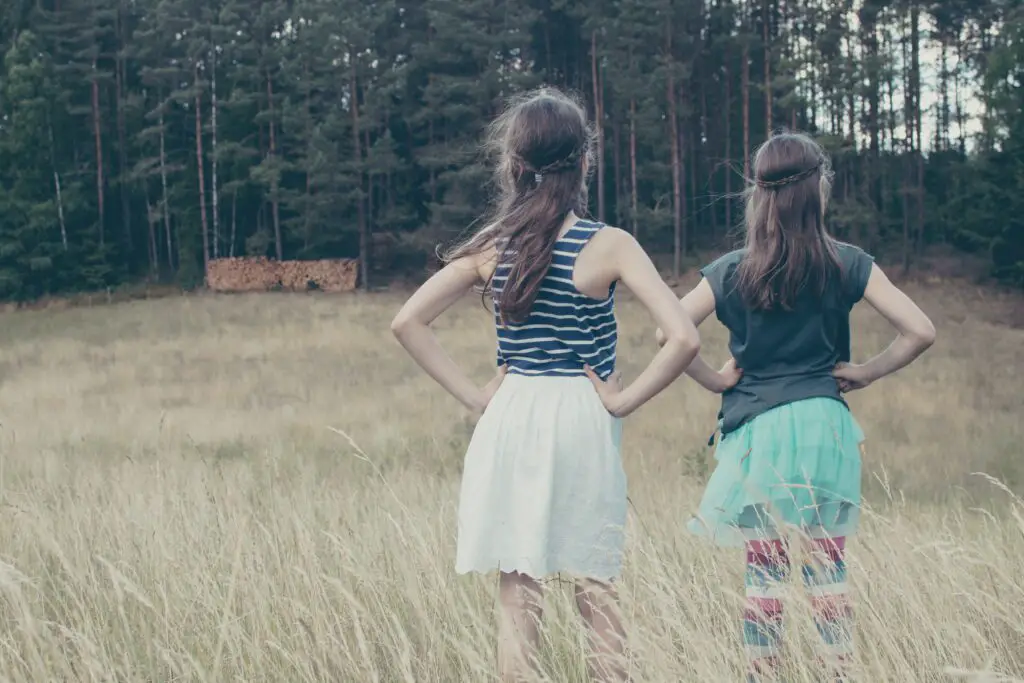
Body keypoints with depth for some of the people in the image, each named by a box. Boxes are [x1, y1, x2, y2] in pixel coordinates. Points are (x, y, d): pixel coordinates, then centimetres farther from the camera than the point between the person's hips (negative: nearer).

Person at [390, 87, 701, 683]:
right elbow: (684, 339, -17)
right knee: (596, 589, 10)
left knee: (517, 594, 8)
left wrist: (474, 396, 1)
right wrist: (625, 401, -6)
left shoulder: (492, 247, 1)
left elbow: (408, 323, 0)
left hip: (510, 420, 2)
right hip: (582, 422, -2)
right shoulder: (608, 246, -9)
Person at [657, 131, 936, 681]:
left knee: (762, 572, 7)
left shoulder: (731, 271, -1)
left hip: (755, 431, 0)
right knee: (828, 570, 7)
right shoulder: (846, 265, -2)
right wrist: (867, 372, 6)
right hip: (824, 426, 0)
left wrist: (714, 379, 3)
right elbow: (920, 331, -5)